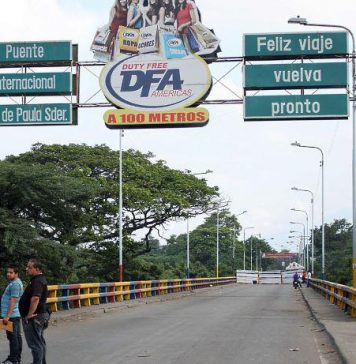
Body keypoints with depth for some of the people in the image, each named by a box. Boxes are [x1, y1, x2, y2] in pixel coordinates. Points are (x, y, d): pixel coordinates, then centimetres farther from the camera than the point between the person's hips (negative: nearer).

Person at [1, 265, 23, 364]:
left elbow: (13, 301, -22)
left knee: (12, 337, -7)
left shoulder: (15, 284, -17)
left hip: (12, 315, -11)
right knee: (17, 336, 13)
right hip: (16, 314, 11)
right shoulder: (16, 282, 17)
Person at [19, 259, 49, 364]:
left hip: (34, 317, -11)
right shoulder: (40, 279, 14)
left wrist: (29, 315, -27)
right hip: (40, 315, 11)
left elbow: (35, 298, -32)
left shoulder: (37, 281, -20)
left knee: (35, 343, -7)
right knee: (40, 342, 19)